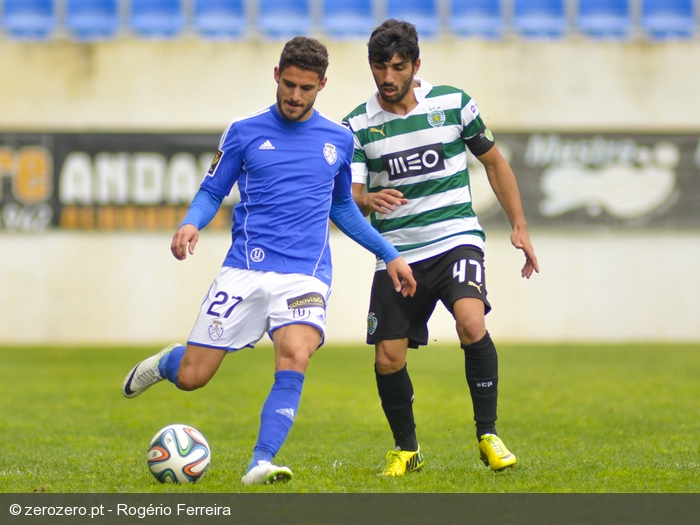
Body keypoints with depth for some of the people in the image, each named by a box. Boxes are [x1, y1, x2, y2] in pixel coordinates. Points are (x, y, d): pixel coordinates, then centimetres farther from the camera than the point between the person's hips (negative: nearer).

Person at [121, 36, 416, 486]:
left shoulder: (339, 140, 12)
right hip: (245, 270, 0)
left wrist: (390, 254, 22)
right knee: (191, 378, -1)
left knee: (295, 356, -29)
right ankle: (163, 363, 37)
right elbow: (212, 192, 10)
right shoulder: (245, 133, 6)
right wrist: (190, 225, -12)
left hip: (305, 275, 0)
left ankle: (261, 464, -29)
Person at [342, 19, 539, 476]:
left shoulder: (453, 104, 0)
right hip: (397, 253, 2)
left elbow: (495, 163, 12)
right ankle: (407, 451, 22)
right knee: (387, 361, -3)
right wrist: (367, 201, -29)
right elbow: (348, 197, -4)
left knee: (471, 323, -28)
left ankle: (489, 436, -13)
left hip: (456, 239, -2)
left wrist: (520, 228, 7)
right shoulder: (358, 125, 1)